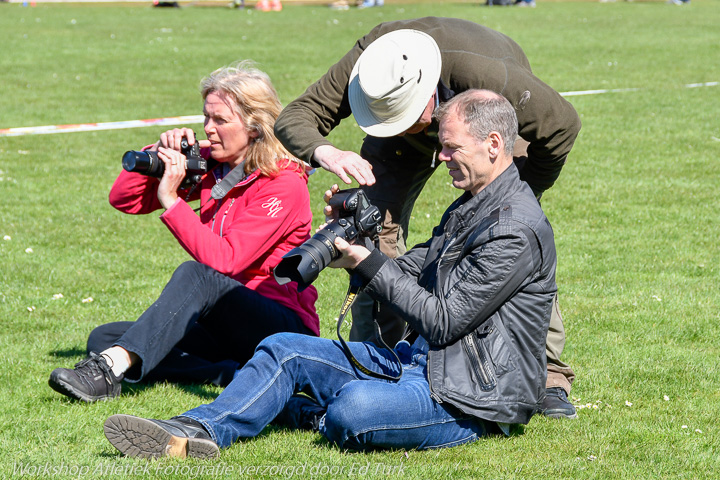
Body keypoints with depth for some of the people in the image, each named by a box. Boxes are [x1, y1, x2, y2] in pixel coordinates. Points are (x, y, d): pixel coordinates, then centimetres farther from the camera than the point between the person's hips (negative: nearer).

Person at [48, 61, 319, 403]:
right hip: (221, 328, 8)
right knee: (103, 339, -12)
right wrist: (159, 154, -7)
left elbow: (224, 261, -23)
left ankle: (109, 370, -48)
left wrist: (171, 200, -25)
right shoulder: (209, 164, 8)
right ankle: (229, 373, -28)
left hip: (285, 326, -8)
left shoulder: (285, 183, -13)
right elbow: (124, 199, 10)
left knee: (196, 275, -36)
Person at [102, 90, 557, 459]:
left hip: (473, 398, -10)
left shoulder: (516, 229, -18)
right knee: (285, 349, 2)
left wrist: (368, 264, -16)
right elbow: (410, 273, 16)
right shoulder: (470, 208, 18)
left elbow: (444, 320, -19)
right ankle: (196, 432, -12)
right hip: (425, 360, 10)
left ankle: (318, 417, -2)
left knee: (355, 406, -36)